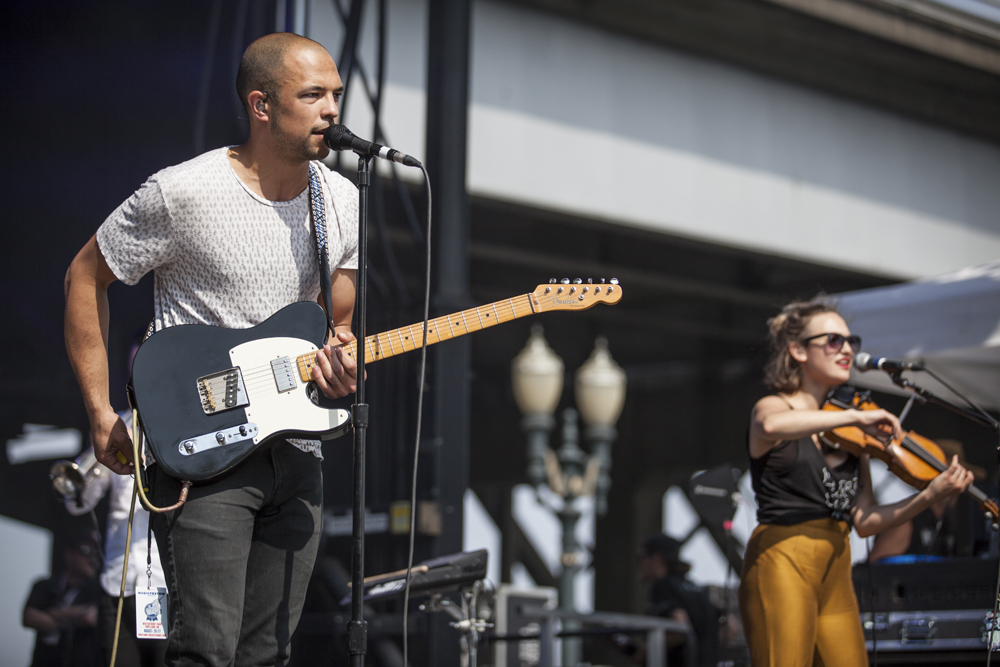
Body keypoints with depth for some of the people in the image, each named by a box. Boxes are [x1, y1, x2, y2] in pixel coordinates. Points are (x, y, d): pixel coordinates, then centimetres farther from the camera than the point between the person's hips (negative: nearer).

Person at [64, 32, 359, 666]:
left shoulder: (344, 202, 7)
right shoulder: (184, 194, -11)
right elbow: (85, 277, -1)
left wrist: (341, 364, -7)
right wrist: (101, 414, -5)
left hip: (296, 452, 6)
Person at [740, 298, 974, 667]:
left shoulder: (848, 433, 16)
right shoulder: (771, 407, -1)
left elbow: (864, 522, 8)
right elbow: (772, 426, -30)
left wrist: (930, 496, -5)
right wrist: (855, 416, -29)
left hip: (835, 574, 7)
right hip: (782, 566, -7)